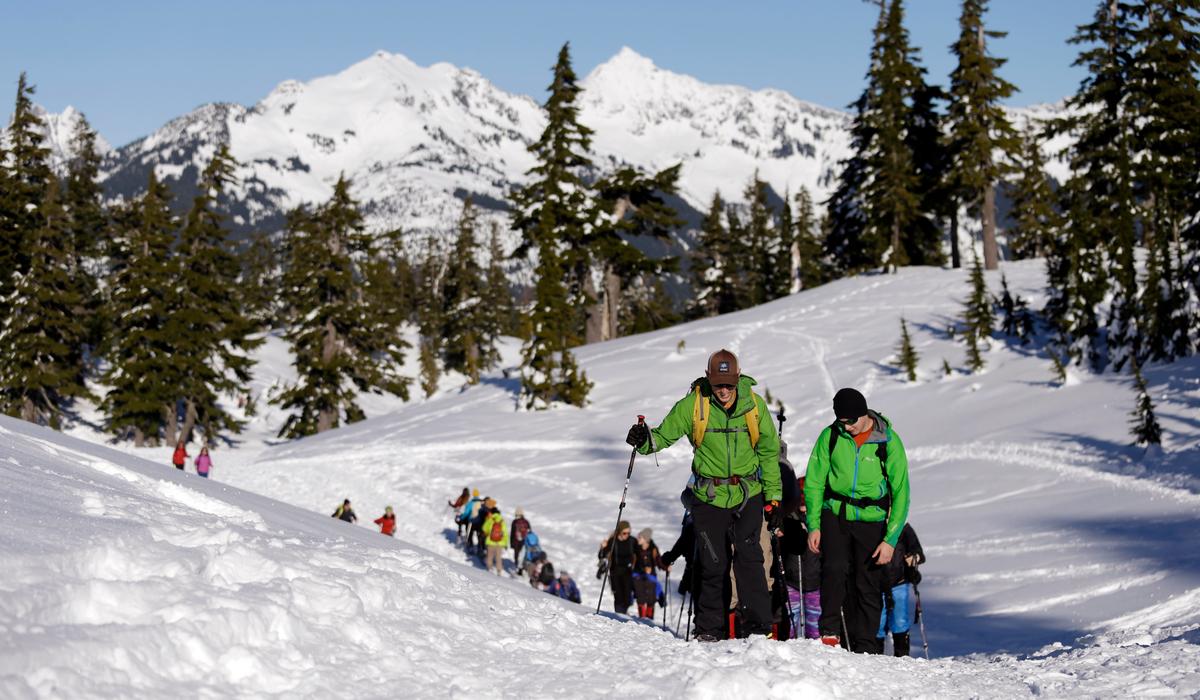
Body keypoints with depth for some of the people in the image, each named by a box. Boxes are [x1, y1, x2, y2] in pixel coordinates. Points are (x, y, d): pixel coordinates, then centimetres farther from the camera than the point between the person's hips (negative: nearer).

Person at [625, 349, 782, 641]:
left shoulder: (754, 404, -2)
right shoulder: (692, 405, -6)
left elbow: (769, 451, 7)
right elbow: (665, 434, 2)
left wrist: (773, 495, 6)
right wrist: (645, 440, -21)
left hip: (748, 495, 0)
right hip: (709, 497, 0)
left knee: (748, 558, -12)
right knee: (713, 565, 2)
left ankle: (760, 626, -9)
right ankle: (709, 628, 13)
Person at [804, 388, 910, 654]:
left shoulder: (889, 442, -8)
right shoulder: (830, 437, -4)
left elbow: (900, 492, -5)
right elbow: (814, 482, 6)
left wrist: (891, 539, -10)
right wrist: (813, 525, -2)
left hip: (871, 520, -1)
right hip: (834, 515, 1)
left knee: (869, 586, -2)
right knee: (835, 569, -21)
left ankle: (864, 647, 9)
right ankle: (830, 632, -10)